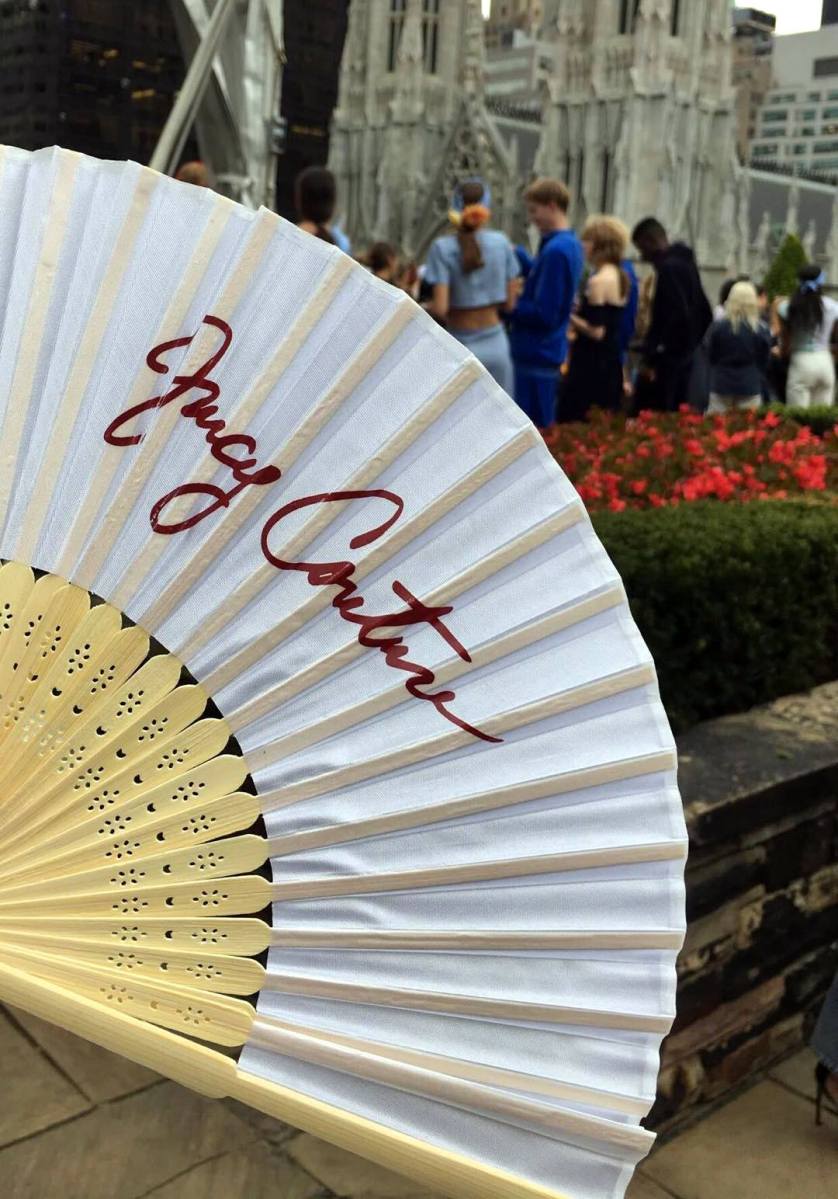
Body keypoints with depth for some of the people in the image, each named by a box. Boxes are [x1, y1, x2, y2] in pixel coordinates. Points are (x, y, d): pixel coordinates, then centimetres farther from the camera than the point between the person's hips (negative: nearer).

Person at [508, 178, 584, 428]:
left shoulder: (555, 250, -19)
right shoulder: (572, 244, 11)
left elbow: (543, 313, -23)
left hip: (536, 354, -10)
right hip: (547, 350, 10)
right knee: (542, 428, 18)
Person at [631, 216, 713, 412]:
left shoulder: (668, 268, -12)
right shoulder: (686, 263, 17)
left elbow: (675, 315, -23)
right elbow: (705, 313, 21)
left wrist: (650, 357, -23)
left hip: (667, 357, -10)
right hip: (684, 355, 10)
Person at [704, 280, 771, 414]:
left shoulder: (717, 326, -6)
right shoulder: (762, 330, -6)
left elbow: (711, 356, 5)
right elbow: (764, 361, 4)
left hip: (721, 384, 0)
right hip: (750, 386, 0)